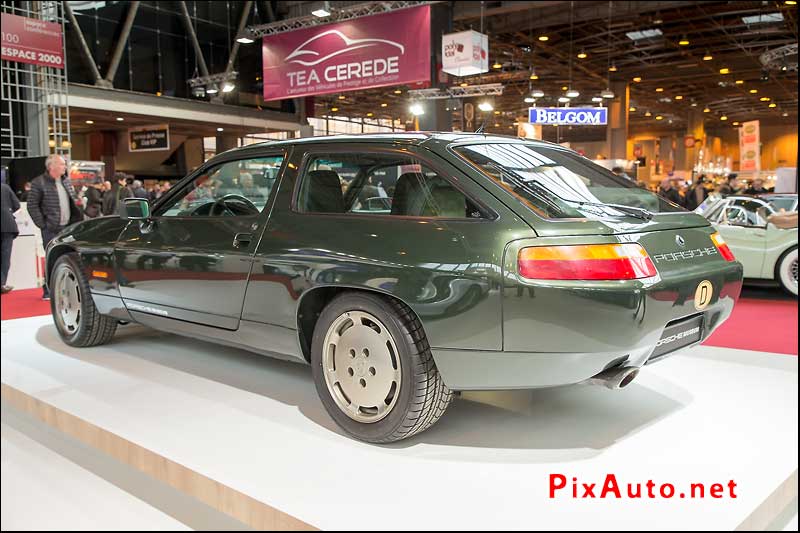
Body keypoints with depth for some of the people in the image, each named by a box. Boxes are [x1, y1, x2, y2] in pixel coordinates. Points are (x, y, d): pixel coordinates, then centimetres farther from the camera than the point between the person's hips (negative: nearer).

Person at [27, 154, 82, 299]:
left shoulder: (67, 181, 14)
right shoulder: (39, 183, -4)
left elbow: (73, 202, 20)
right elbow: (32, 205, -6)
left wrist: (75, 220, 10)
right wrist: (42, 224, -10)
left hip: (68, 227, 5)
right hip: (51, 230, -5)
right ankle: (48, 291, 5)